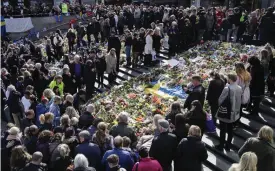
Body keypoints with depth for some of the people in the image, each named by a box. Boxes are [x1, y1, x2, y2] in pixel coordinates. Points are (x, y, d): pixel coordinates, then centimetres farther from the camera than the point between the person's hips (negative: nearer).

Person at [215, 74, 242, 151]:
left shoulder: (227, 89, -24)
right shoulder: (239, 88, -3)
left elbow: (220, 100, -16)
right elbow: (240, 100, 6)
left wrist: (221, 105, 3)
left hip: (225, 112, -6)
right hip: (234, 113, 6)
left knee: (223, 130, 8)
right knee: (230, 129, 16)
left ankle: (221, 146, 17)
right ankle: (228, 146, 25)